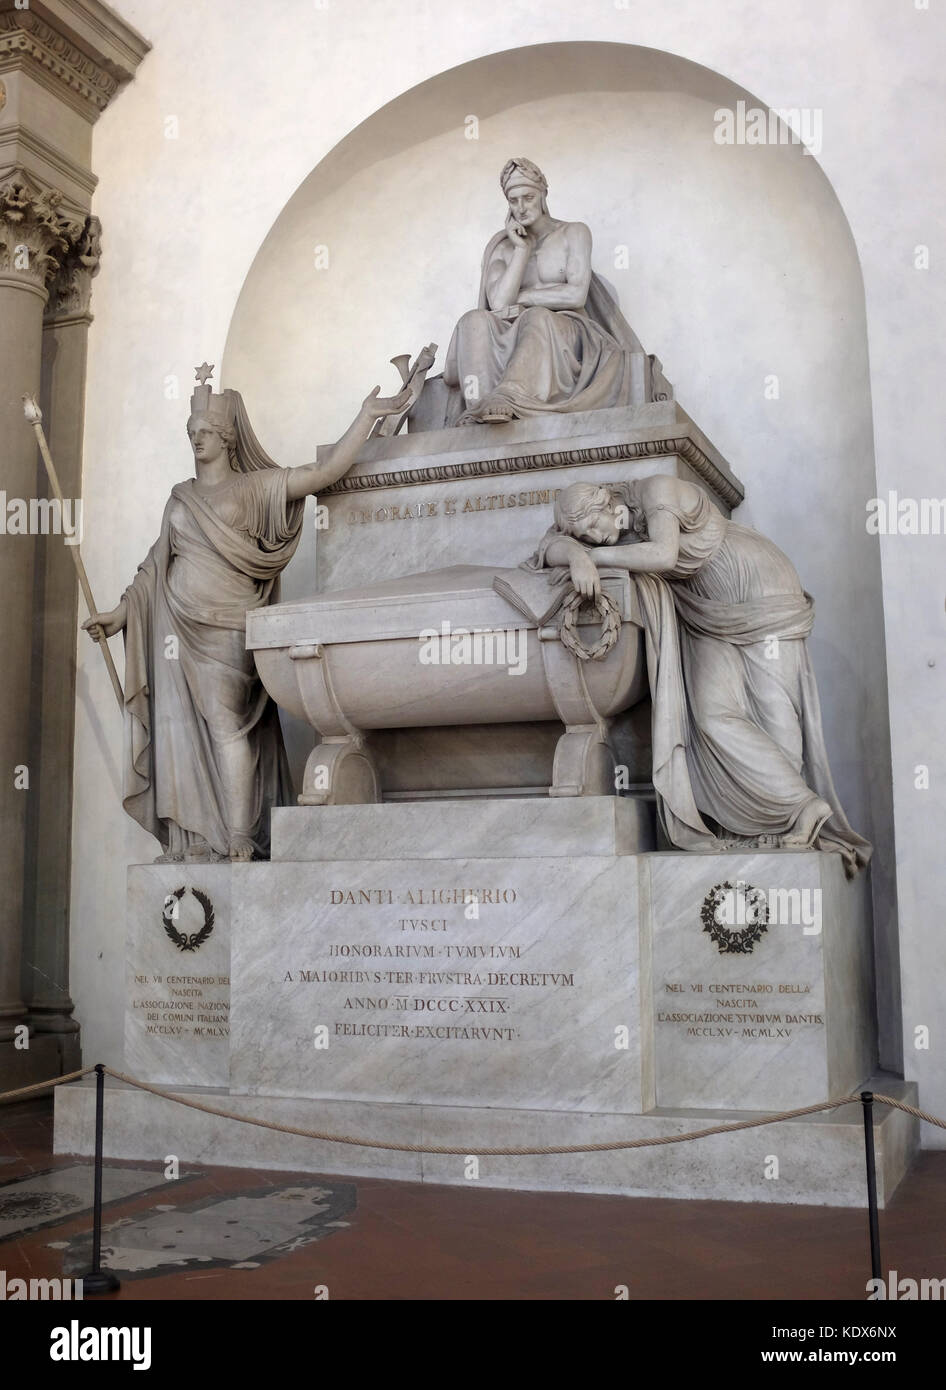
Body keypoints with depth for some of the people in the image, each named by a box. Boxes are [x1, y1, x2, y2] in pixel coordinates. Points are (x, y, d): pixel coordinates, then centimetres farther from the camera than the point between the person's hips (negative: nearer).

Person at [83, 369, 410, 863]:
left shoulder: (254, 486, 5)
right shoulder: (180, 497, 19)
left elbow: (326, 471, -4)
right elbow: (156, 563, 23)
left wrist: (366, 415, -9)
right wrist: (120, 613, 20)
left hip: (227, 628, -4)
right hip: (178, 627, 5)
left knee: (228, 729, -11)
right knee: (181, 730, 0)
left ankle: (239, 845, -10)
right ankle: (190, 841, 4)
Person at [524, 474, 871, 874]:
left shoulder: (657, 490, -20)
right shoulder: (615, 527, -1)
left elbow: (663, 555, -35)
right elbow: (554, 547, -14)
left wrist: (596, 555, -28)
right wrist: (578, 556, -36)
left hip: (760, 594, -6)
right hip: (712, 618, 6)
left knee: (774, 716, -11)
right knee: (713, 714, -10)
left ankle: (803, 803, -1)